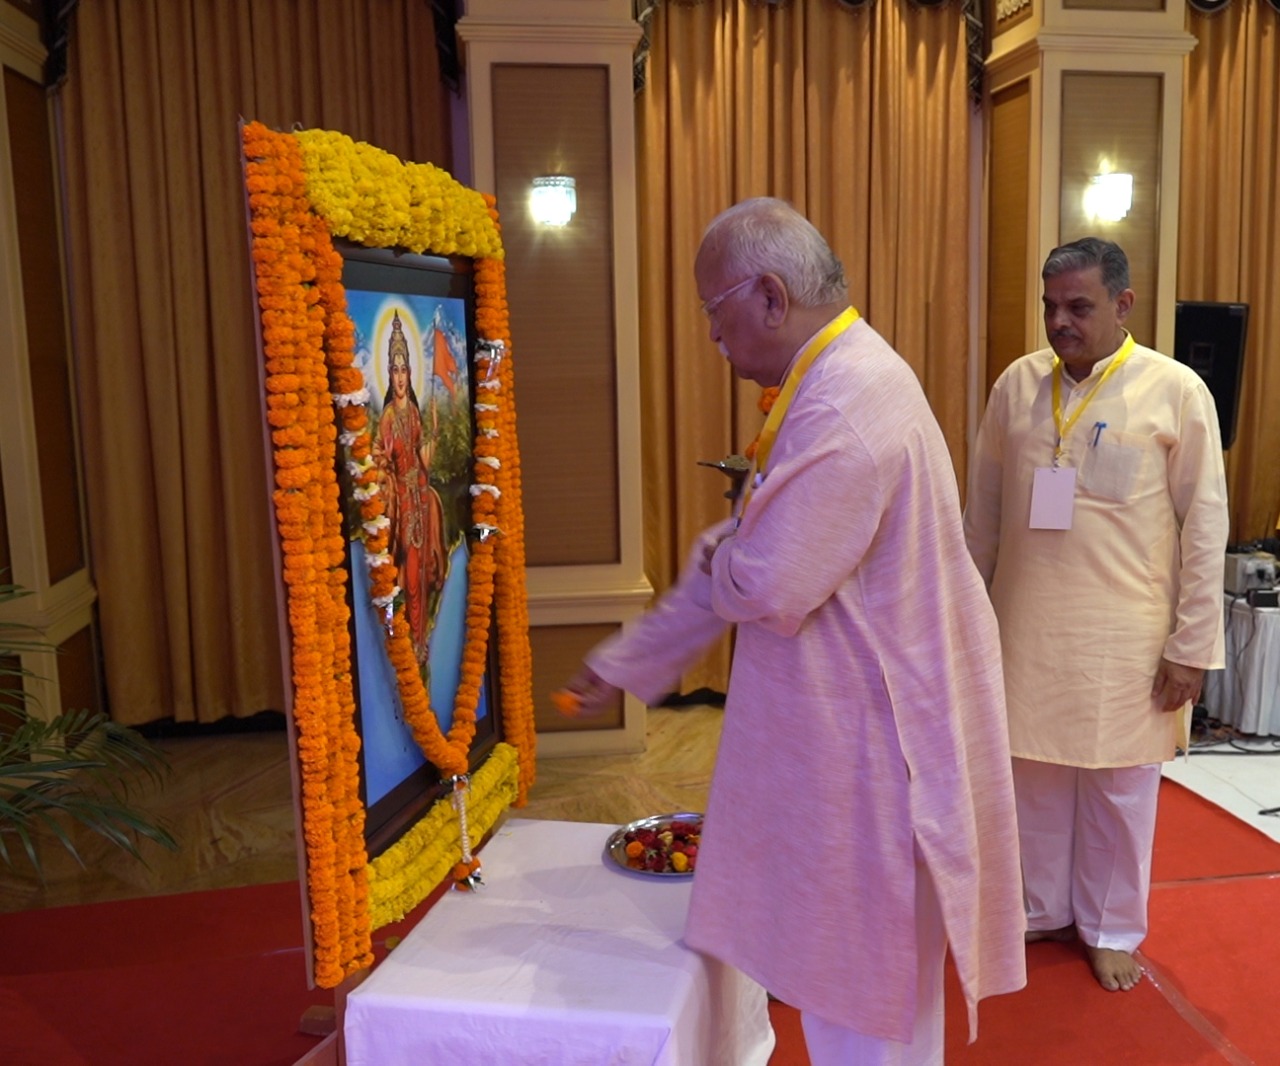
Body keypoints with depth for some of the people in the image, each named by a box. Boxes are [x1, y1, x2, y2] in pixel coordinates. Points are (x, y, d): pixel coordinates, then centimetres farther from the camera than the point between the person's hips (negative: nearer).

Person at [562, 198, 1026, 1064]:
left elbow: (766, 587, -28)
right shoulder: (835, 381, 9)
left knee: (861, 989, 11)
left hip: (866, 740, -10)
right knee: (859, 968, 25)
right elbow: (735, 562, 12)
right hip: (849, 722, 10)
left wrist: (716, 561, -3)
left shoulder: (844, 410, -25)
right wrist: (624, 663, 14)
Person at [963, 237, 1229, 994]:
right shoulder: (1017, 385, 1)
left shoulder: (1177, 391, -8)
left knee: (1119, 790, 12)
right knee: (1035, 779, 15)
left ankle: (1112, 930, 32)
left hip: (1125, 635, -3)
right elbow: (983, 511, 7)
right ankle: (1043, 909, 36)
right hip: (1028, 627, 3)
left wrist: (1193, 643, -7)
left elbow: (1205, 527, -6)